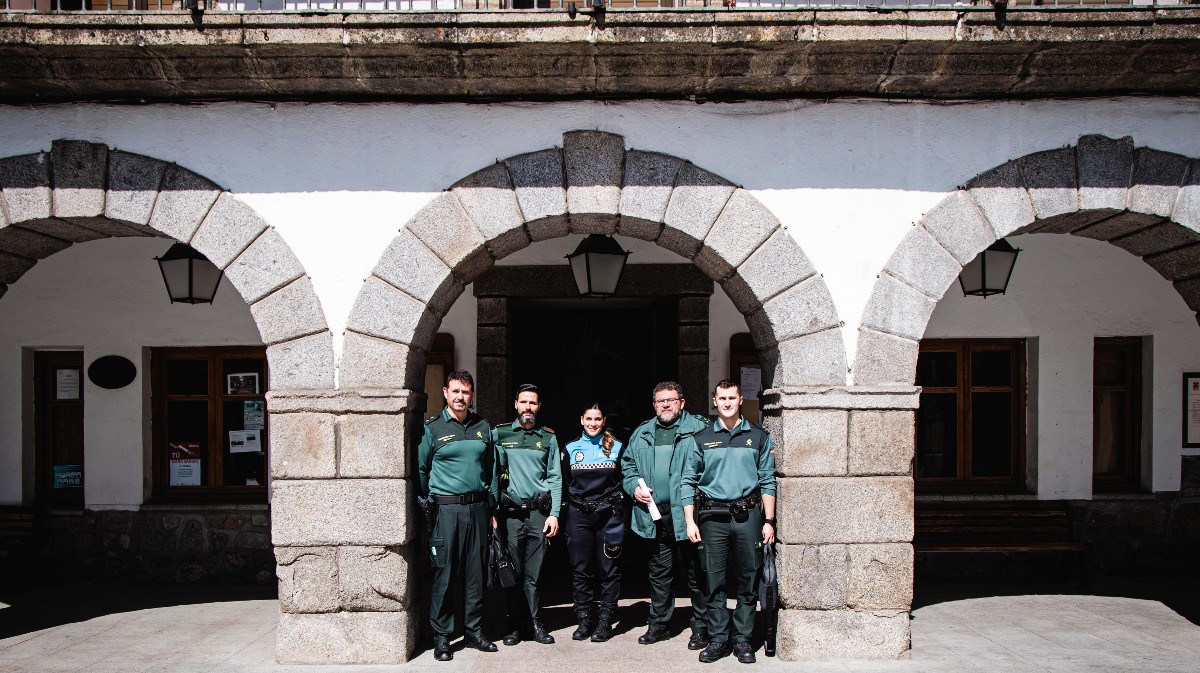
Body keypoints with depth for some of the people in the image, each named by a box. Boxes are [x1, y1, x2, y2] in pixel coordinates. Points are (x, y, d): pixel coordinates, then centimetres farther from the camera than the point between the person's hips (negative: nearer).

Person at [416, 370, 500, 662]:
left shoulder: (482, 427, 11)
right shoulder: (432, 428, -1)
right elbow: (420, 469, 4)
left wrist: (492, 509, 14)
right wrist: (428, 504, 3)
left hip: (477, 508, 4)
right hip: (446, 509, -4)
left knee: (475, 573, 9)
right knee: (443, 575, -1)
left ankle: (473, 632, 22)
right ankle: (441, 638, 10)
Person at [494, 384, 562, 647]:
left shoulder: (548, 438, 10)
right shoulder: (499, 435, 6)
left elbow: (555, 478, 8)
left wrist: (554, 514, 0)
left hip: (539, 512, 1)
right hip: (510, 513, -1)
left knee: (534, 573, 4)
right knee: (513, 571, 3)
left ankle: (533, 621, 14)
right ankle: (514, 623, 13)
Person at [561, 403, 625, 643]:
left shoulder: (616, 447, 4)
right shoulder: (571, 448, 7)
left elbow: (624, 480, 12)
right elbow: (564, 483, 14)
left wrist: (616, 500, 2)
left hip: (608, 515, -1)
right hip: (578, 515, 1)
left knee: (608, 569, 1)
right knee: (580, 569, 4)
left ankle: (605, 621, 10)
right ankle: (584, 620, 13)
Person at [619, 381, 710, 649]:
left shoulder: (700, 429, -1)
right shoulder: (642, 433, 15)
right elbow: (627, 464, 22)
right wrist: (634, 486, 4)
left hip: (688, 514, -4)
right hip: (655, 518, 5)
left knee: (696, 574, 3)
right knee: (659, 573, 15)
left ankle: (701, 628, 14)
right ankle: (658, 624, 26)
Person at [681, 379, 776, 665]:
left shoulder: (759, 437, 8)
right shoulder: (701, 439, 7)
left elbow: (768, 482, 8)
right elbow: (688, 482, 7)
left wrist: (768, 521, 1)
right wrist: (690, 521, 0)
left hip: (748, 515, 0)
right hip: (713, 517, 0)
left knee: (748, 581, 4)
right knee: (715, 582, 3)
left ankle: (743, 640, 15)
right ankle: (718, 639, 14)